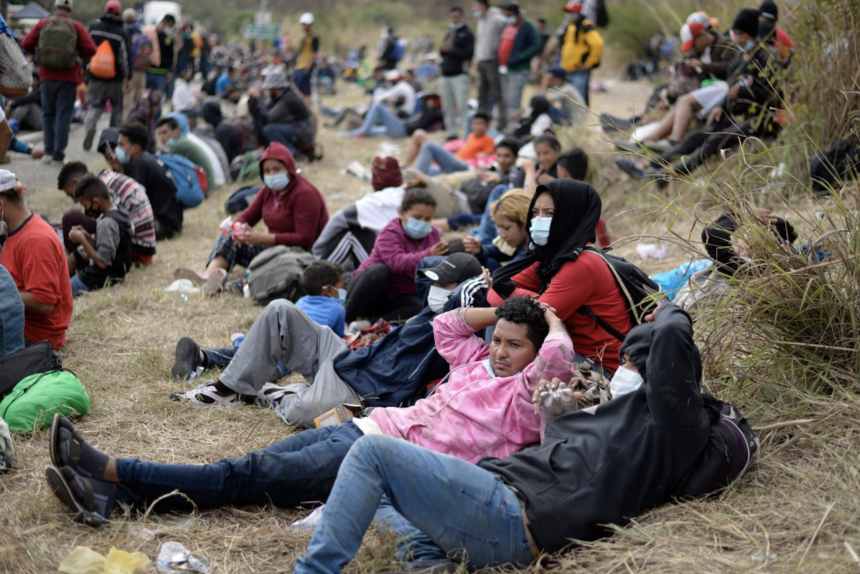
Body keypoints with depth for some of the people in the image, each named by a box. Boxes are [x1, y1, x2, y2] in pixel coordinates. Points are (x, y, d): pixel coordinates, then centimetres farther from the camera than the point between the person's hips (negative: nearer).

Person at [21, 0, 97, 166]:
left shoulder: (43, 24, 2)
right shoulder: (76, 26, -3)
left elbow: (26, 43, -1)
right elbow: (91, 49, -10)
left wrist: (38, 53, 17)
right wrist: (82, 57, 10)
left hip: (47, 76, 2)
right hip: (68, 78, -2)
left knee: (48, 114, 16)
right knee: (63, 117, 2)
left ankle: (49, 152, 15)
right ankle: (58, 156, 0)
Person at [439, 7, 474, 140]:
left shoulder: (467, 34, 0)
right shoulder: (448, 34, 22)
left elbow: (468, 53, -10)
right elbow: (442, 52, 22)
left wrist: (451, 50, -14)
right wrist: (443, 49, -1)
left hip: (459, 75, -7)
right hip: (445, 75, 7)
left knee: (462, 106, -12)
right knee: (447, 107, 6)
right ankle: (452, 133, 13)